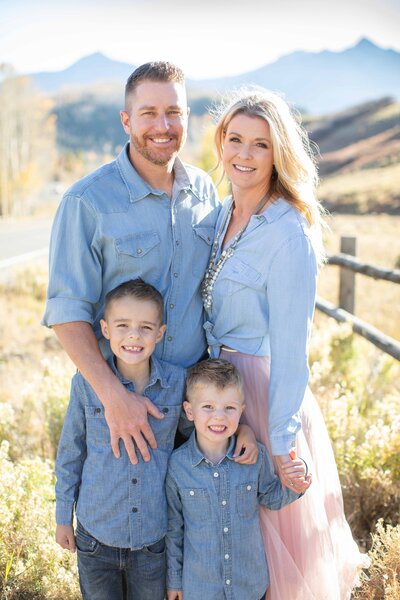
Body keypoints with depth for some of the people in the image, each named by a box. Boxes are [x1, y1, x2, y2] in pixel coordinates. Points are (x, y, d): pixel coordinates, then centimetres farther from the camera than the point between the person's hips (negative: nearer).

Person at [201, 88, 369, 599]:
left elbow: (289, 348, -20)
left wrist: (281, 442, -16)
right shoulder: (221, 215, 3)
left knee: (271, 532, 12)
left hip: (262, 390, -7)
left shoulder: (289, 235, -21)